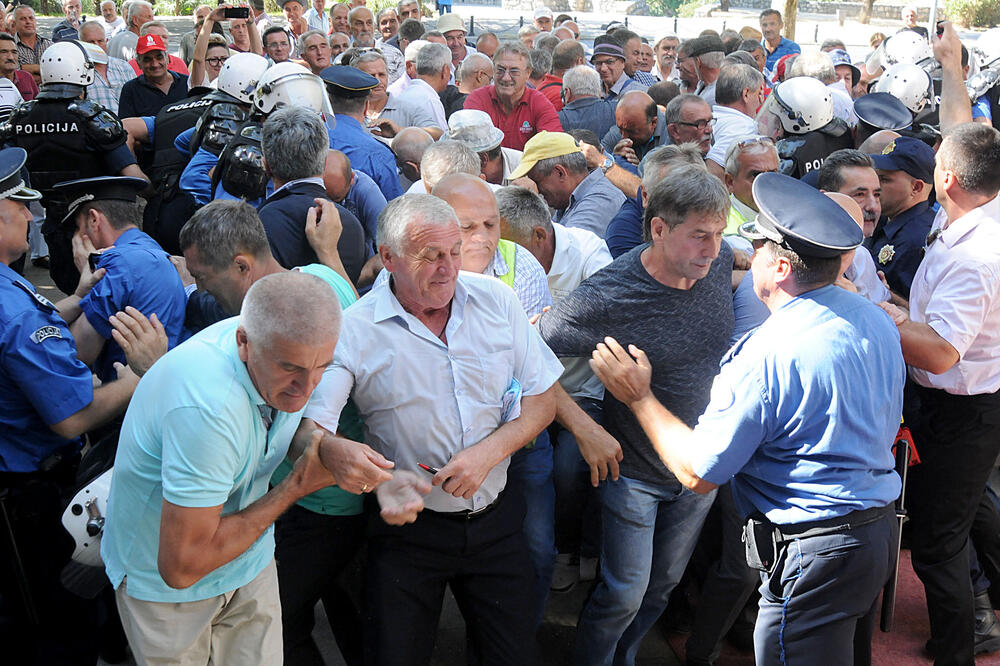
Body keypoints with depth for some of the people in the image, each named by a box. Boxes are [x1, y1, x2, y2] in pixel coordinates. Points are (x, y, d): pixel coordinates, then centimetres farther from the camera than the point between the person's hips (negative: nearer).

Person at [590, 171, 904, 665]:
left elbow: (697, 473, -18)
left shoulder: (769, 355, -24)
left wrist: (638, 397, -6)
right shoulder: (875, 320, 2)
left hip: (815, 549, -9)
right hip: (882, 527, 9)